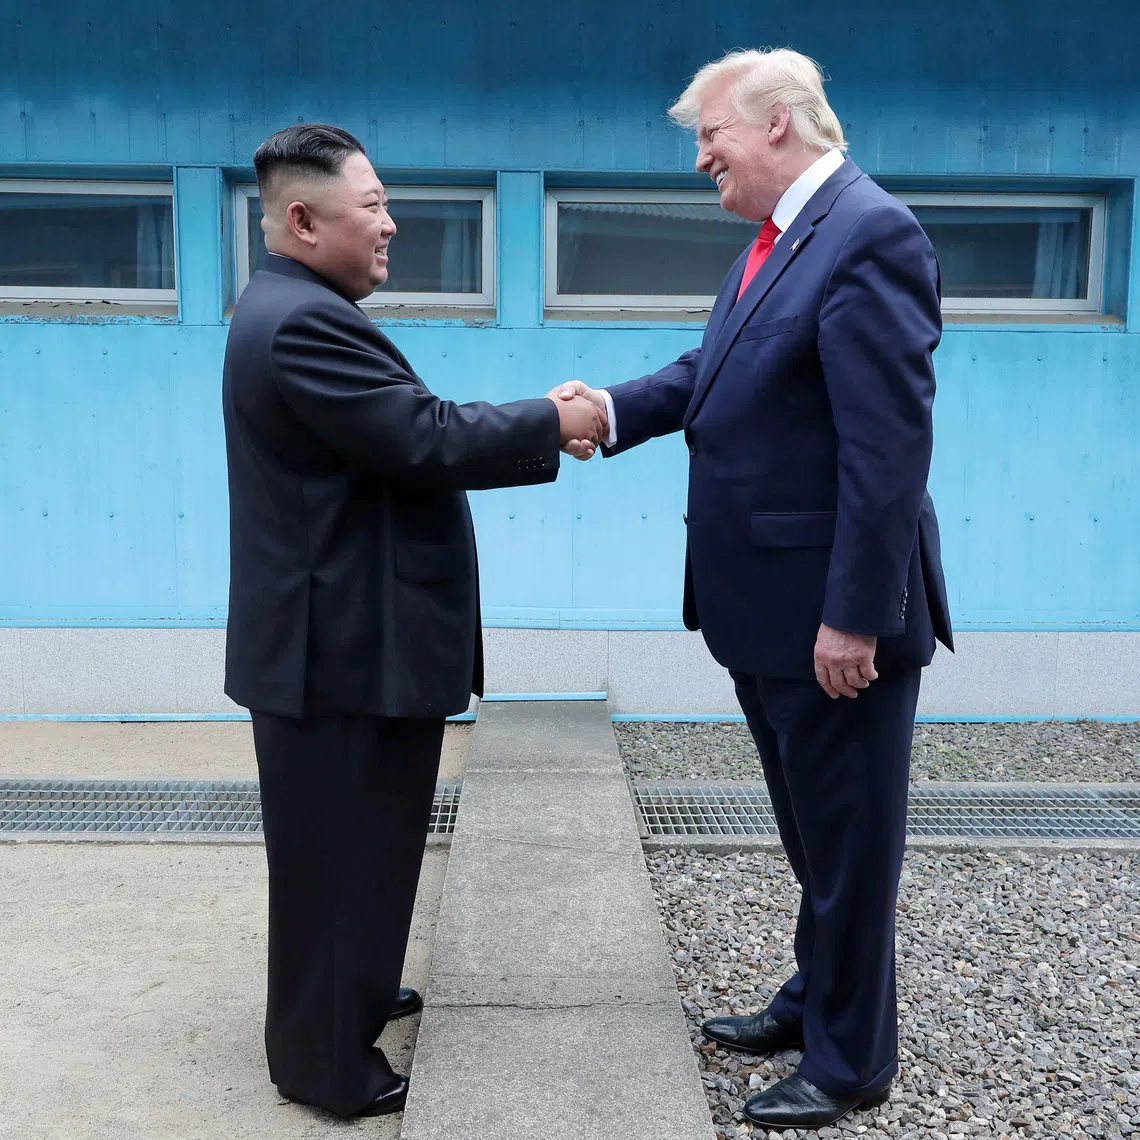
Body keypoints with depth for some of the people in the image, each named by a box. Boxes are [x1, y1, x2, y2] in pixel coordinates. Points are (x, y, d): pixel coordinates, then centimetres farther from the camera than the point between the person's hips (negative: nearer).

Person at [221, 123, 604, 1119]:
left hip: (337, 636, 11)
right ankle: (329, 1061, 18)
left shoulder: (297, 311, 14)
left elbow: (406, 438, 12)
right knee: (341, 850, 2)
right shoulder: (304, 321, -21)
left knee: (352, 845, 23)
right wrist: (550, 425, -11)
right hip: (342, 647, -11)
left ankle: (340, 999, 40)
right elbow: (425, 443, -25)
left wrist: (535, 432, 4)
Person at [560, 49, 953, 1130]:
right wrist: (613, 407, -3)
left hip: (834, 614, -9)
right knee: (812, 830, 23)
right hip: (765, 607, 9)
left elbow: (890, 446, -23)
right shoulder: (778, 240, 11)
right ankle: (817, 997, 42)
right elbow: (712, 372, 14)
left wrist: (854, 616, -22)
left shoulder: (869, 234, -18)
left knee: (847, 838, 8)